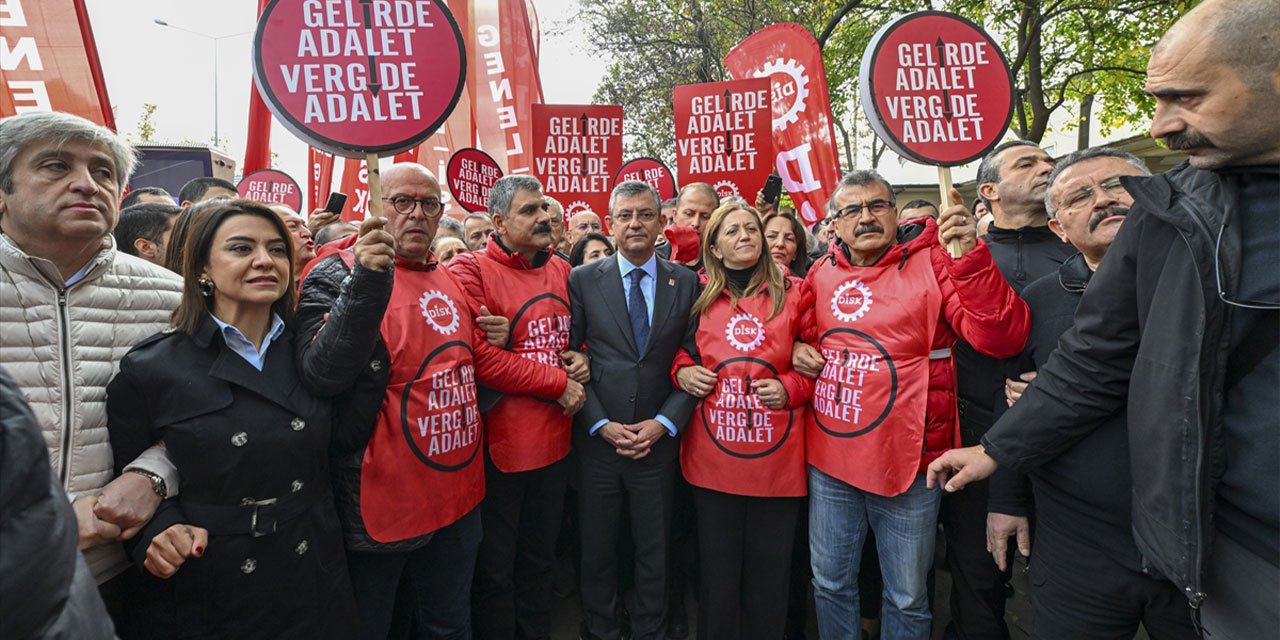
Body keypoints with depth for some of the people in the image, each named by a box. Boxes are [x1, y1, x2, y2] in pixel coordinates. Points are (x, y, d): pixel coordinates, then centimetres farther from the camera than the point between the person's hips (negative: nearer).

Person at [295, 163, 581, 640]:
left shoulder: (447, 280, 9)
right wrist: (368, 281, -36)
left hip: (457, 495, 6)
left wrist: (556, 384, 18)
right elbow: (321, 376, -26)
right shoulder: (339, 276, -12)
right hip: (382, 507, -6)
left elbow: (481, 359, 16)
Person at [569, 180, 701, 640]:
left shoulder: (686, 283, 1)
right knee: (597, 551, 15)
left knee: (654, 551, 15)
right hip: (597, 441, 0)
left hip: (658, 441, 1)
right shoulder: (582, 280, 0)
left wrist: (662, 423, -9)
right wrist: (601, 424, -9)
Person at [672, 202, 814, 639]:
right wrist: (682, 370, -3)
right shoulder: (699, 295, 5)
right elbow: (677, 349, 17)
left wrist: (790, 387, -10)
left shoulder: (795, 293, 3)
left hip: (777, 458, 0)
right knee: (717, 570, 14)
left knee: (769, 572, 13)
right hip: (713, 455, 1)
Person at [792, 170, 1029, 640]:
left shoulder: (933, 261, -9)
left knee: (907, 600, 16)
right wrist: (799, 349, -2)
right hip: (829, 459, 4)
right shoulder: (822, 273, 4)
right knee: (830, 584, 20)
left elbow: (1002, 339, -19)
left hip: (907, 464, -3)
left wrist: (969, 255, -29)